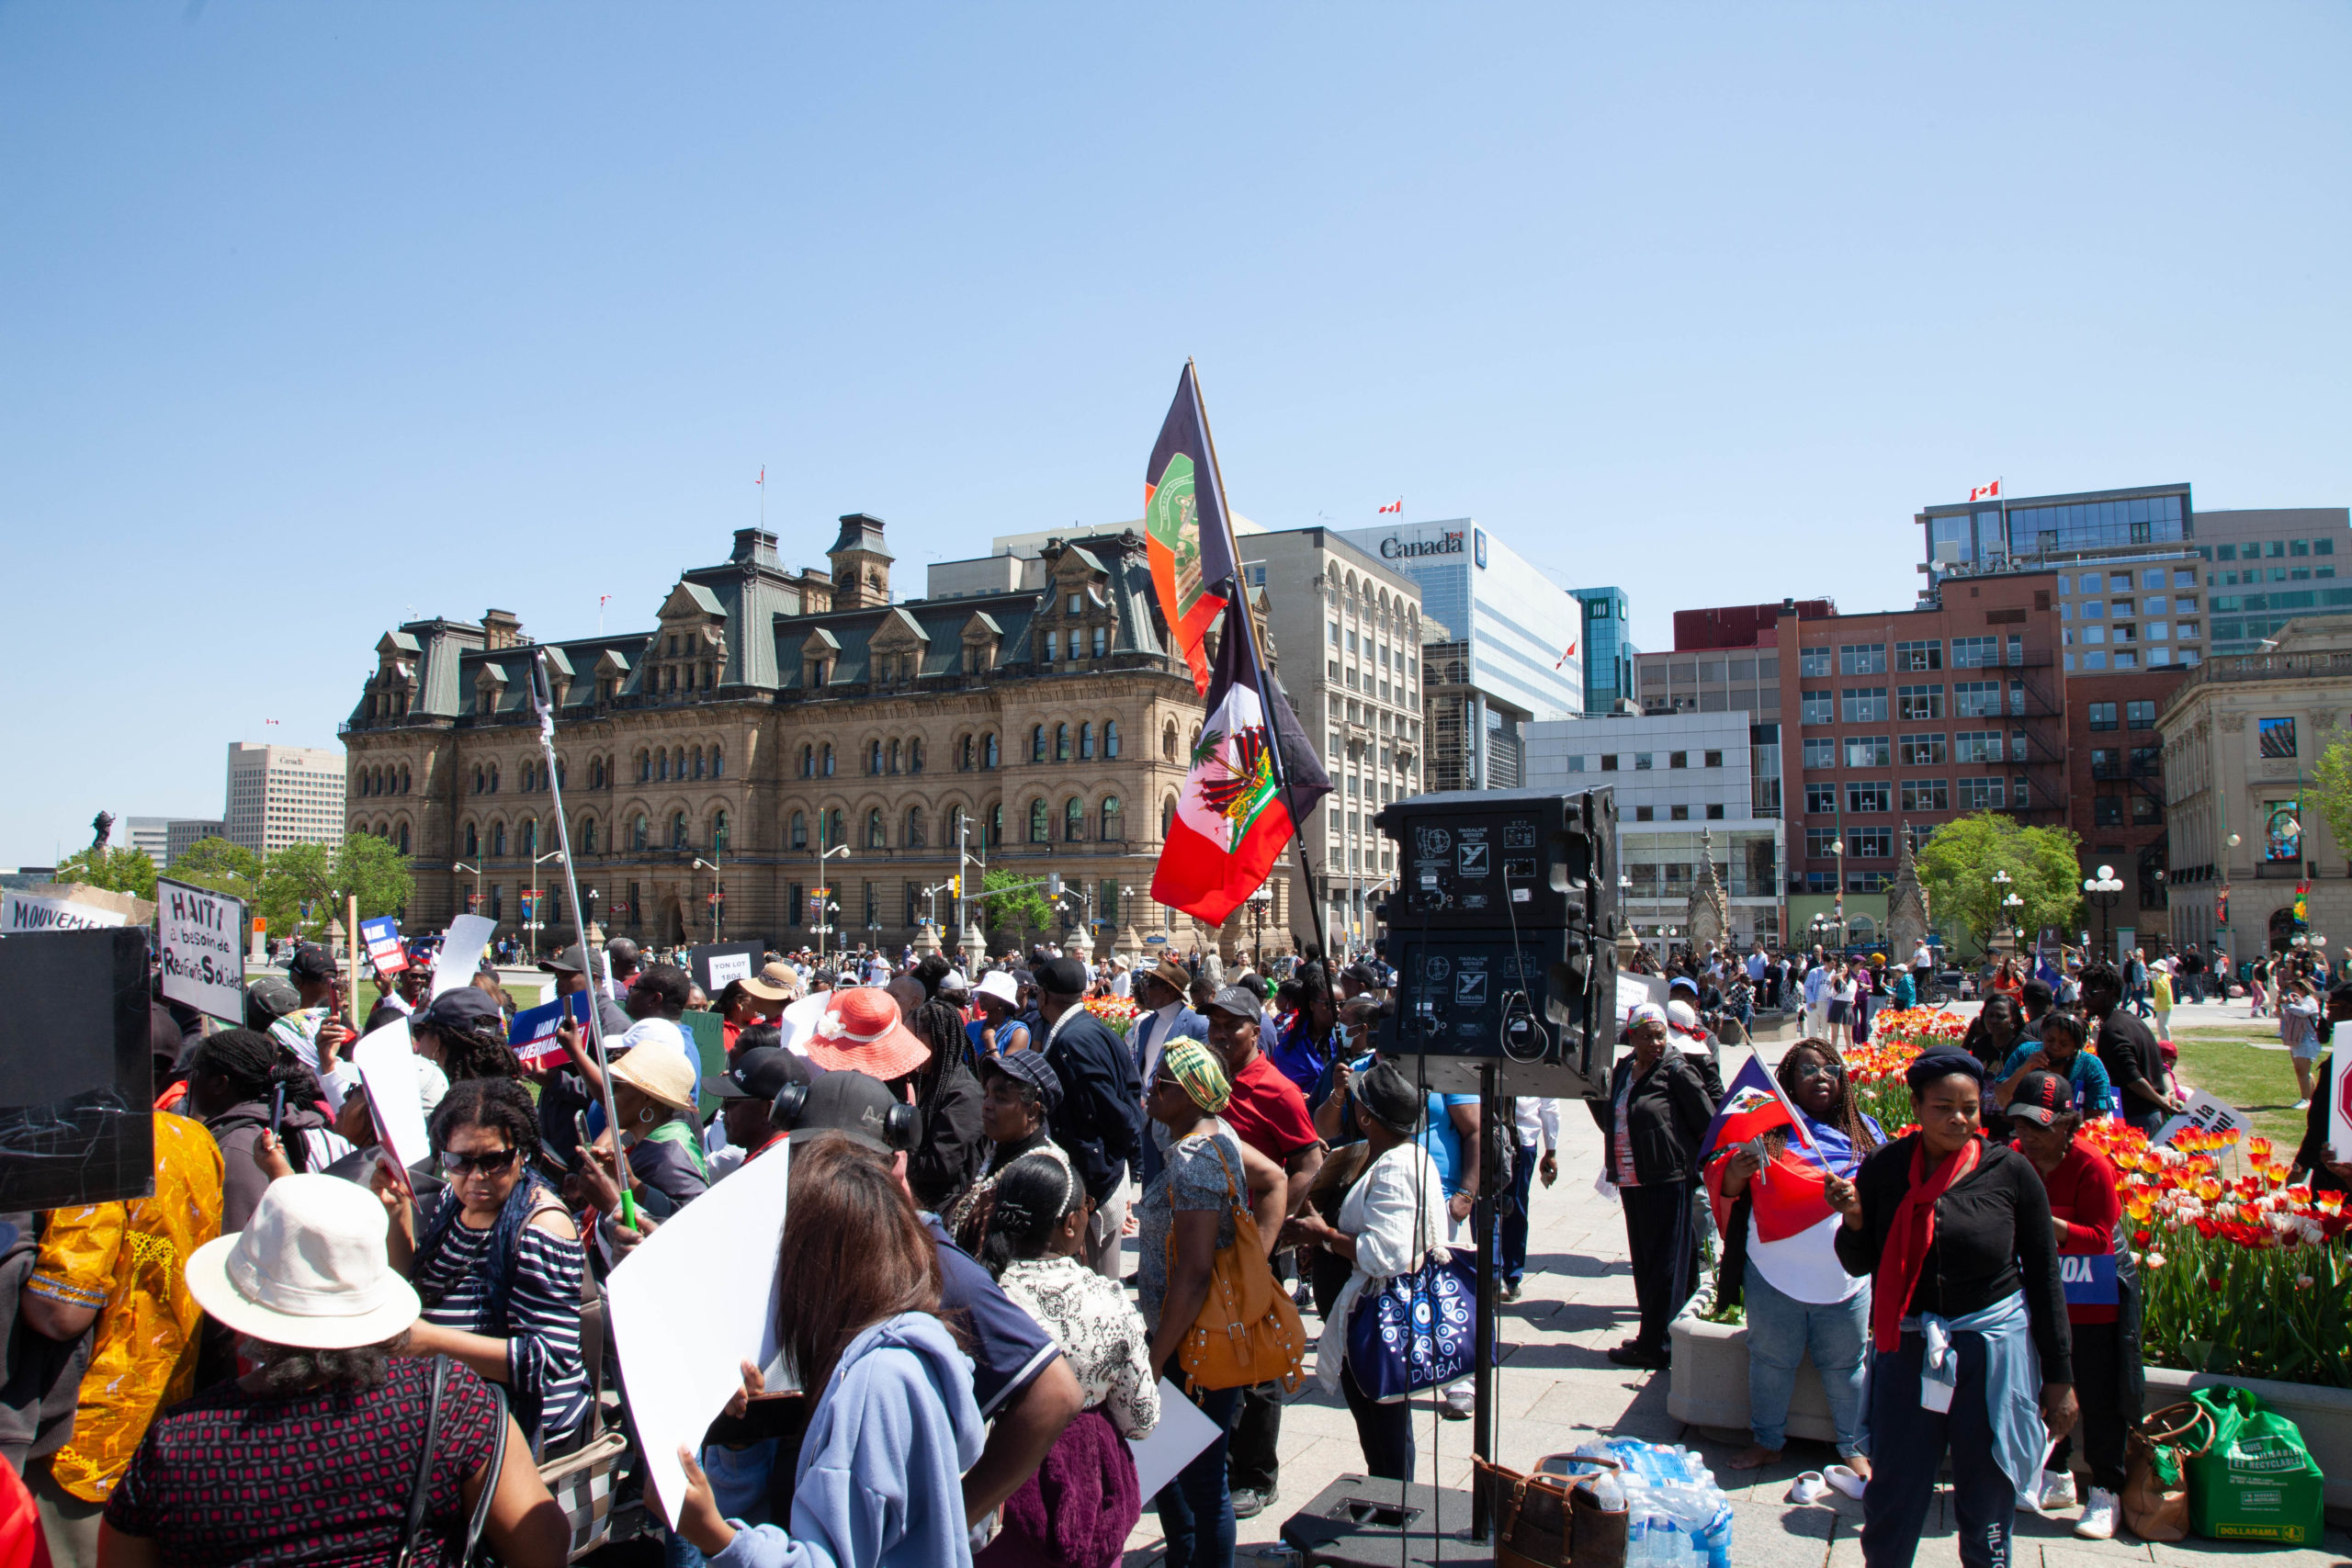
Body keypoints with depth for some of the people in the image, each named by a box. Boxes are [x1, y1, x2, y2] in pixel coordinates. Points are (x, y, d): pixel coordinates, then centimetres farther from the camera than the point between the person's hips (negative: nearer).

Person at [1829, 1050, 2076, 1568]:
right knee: (1891, 1504, 9)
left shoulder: (2009, 1171, -6)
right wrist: (1854, 1219, -17)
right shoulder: (1884, 1168, -4)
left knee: (1987, 1502, 13)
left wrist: (2059, 1376, 4)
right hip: (1906, 1347, 1)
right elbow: (1859, 1264, 5)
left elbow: (2044, 1275, 2)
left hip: (1993, 1347, -1)